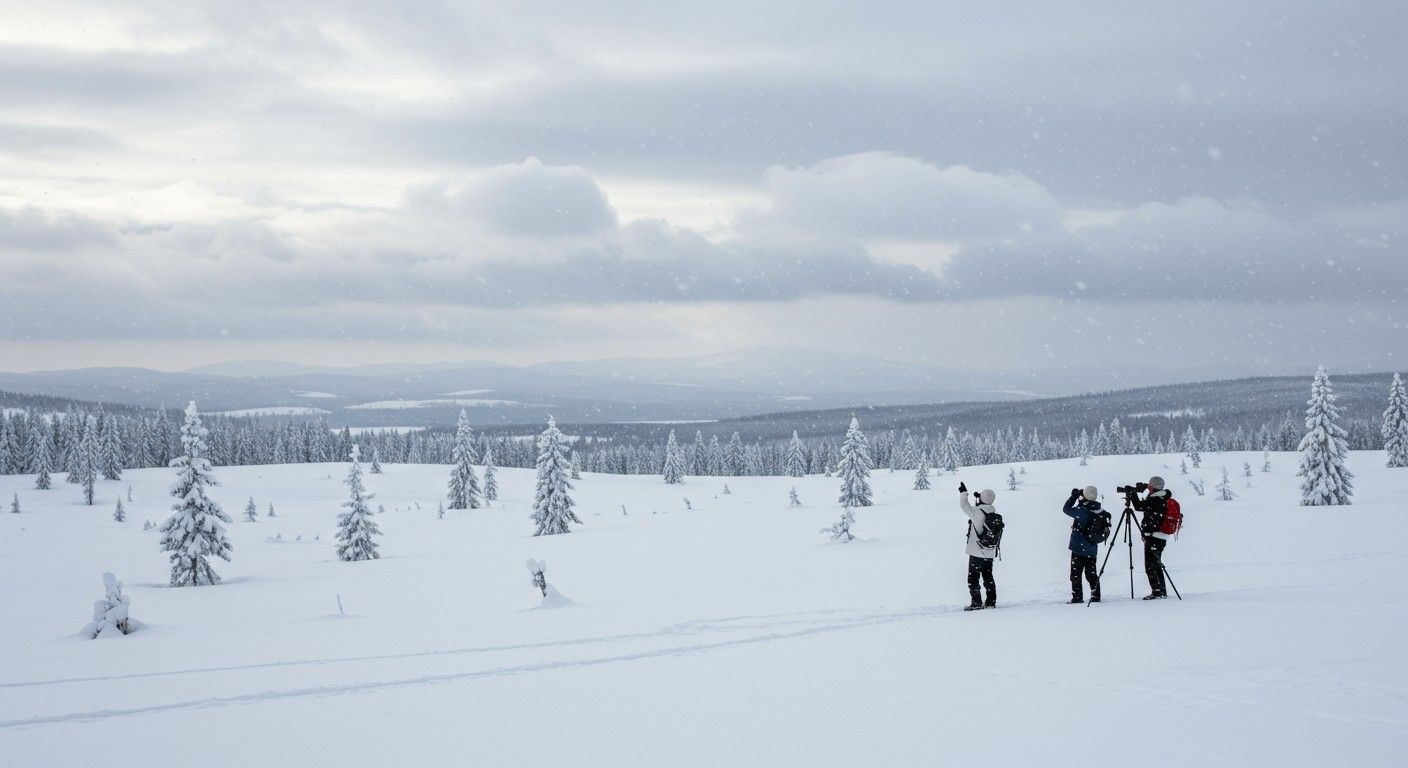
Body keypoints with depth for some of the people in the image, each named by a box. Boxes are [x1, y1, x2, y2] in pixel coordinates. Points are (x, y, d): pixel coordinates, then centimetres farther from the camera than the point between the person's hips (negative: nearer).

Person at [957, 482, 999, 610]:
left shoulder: (977, 513, -18)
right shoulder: (994, 513, 1)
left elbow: (964, 505, -9)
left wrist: (963, 492, 6)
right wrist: (979, 497, 31)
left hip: (976, 552, -6)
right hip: (990, 553, 6)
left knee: (973, 578, 1)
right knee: (988, 577, 17)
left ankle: (976, 603, -2)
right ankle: (991, 601, 18)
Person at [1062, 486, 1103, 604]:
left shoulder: (1082, 511, -20)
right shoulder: (1100, 511, -1)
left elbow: (1066, 509, -10)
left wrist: (1074, 496, 0)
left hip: (1079, 548, -6)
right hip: (1092, 549, 6)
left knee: (1076, 574, 2)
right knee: (1091, 573, 16)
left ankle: (1077, 597, 0)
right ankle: (1095, 596, 17)